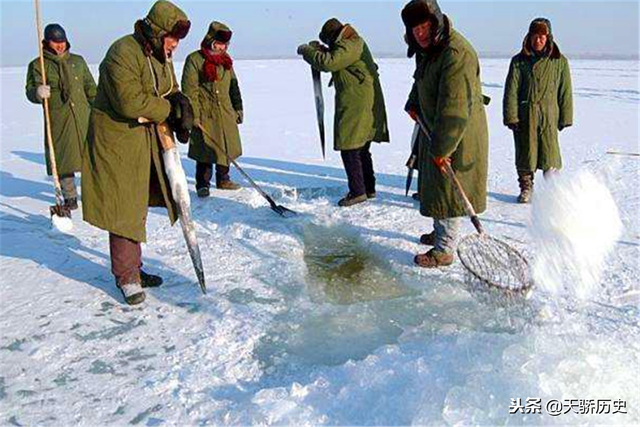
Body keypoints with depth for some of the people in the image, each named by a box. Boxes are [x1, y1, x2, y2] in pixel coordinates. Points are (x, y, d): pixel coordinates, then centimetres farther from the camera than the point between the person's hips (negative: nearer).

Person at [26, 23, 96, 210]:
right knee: (63, 157, 1)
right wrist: (38, 93, -28)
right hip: (57, 119, -2)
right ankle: (70, 197, 14)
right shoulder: (37, 65, 4)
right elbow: (30, 91, -5)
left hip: (83, 117, 2)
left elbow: (90, 88, 17)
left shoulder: (78, 61, 14)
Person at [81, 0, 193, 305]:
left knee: (138, 207, 14)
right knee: (124, 208, -4)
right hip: (118, 140, -9)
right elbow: (130, 102, -27)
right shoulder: (123, 53, -19)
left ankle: (133, 268, 27)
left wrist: (180, 103, -10)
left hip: (147, 141, 9)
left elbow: (171, 93, 14)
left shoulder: (162, 56, 10)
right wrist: (170, 109, -16)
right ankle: (126, 276, 8)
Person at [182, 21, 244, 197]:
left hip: (226, 112, 6)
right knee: (205, 149, -4)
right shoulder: (195, 59, -7)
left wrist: (238, 108, 17)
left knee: (226, 147, 11)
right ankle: (202, 184, 7)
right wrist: (193, 114, -17)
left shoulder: (226, 60, 13)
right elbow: (189, 89, -12)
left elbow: (233, 85, 21)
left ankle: (223, 179, 25)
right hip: (204, 113, -6)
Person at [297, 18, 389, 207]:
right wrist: (320, 49, 12)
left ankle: (358, 192, -2)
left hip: (355, 109, -11)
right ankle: (369, 188, 26)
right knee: (362, 149, 17)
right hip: (365, 107, 11)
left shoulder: (349, 46, -16)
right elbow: (336, 60, 27)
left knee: (349, 149, -6)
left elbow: (328, 63, -27)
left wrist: (306, 50, -14)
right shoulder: (354, 43, 18)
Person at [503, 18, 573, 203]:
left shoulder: (559, 62, 4)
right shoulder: (519, 61, 2)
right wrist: (511, 117, -7)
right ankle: (526, 188, 23)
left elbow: (565, 92, 8)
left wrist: (565, 117, 6)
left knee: (550, 153, -2)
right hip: (524, 116, 0)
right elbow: (511, 91, 0)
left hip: (549, 115, 0)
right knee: (525, 153, 7)